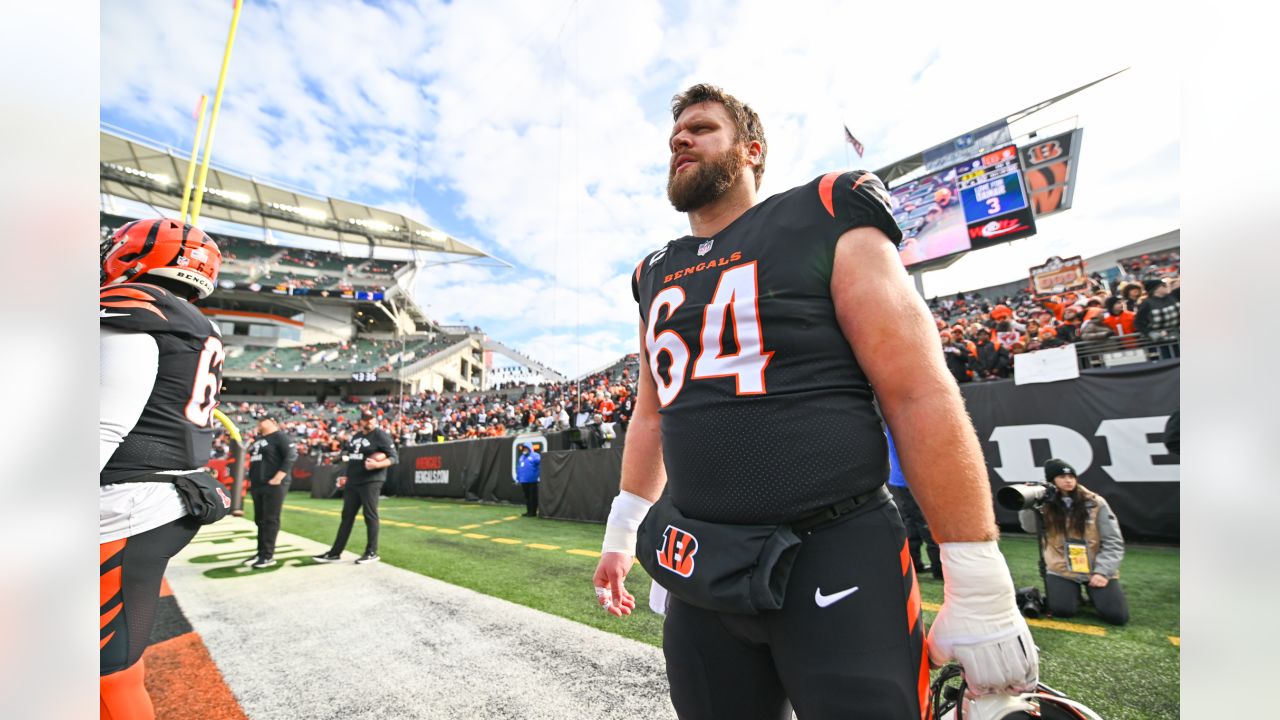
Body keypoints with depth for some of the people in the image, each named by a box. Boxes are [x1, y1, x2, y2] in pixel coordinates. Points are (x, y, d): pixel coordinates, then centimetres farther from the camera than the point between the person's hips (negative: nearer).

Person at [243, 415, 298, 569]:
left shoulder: (280, 436, -6)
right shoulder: (257, 440, 20)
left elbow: (291, 456, -17)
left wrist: (278, 478, -21)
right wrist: (251, 479, 19)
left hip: (273, 486, -9)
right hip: (257, 486, 9)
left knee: (270, 520, -7)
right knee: (260, 520, 12)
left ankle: (268, 556, -4)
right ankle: (261, 553, 20)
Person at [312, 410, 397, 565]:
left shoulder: (381, 435, -9)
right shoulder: (355, 437, 16)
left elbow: (394, 457, -13)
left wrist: (377, 465, -26)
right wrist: (347, 476, 18)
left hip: (371, 482, -8)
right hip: (352, 483, 8)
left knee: (370, 516, -2)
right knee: (347, 516, 11)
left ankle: (371, 553, 7)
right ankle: (335, 553, 18)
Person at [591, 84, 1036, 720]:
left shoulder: (826, 225, -4)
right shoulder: (656, 275, 12)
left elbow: (923, 397, -9)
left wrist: (978, 589, -10)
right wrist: (621, 531, 21)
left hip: (837, 562, -5)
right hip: (700, 573, 6)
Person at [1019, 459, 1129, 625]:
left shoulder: (1095, 503, -5)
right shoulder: (1046, 505, -4)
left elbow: (1113, 541, -4)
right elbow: (1030, 527, -21)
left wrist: (1102, 571, -13)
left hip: (1096, 569, 0)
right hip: (1062, 569, 0)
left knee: (1116, 615, -12)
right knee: (1061, 610, -16)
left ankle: (1093, 592, 20)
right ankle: (1074, 592, 18)